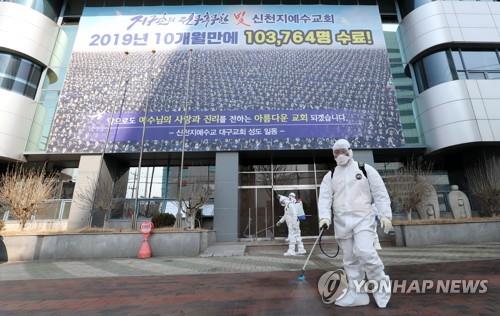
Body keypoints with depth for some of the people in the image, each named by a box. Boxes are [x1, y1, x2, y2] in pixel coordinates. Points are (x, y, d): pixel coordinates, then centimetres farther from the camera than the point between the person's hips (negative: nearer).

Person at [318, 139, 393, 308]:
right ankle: (357, 294, 21)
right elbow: (324, 198, 0)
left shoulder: (365, 169, 4)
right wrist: (324, 217, -16)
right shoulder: (330, 176, 9)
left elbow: (380, 193, 2)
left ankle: (381, 283, 8)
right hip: (341, 222, 4)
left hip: (363, 218, -3)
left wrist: (385, 215, -6)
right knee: (350, 260, 8)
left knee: (364, 251, -19)